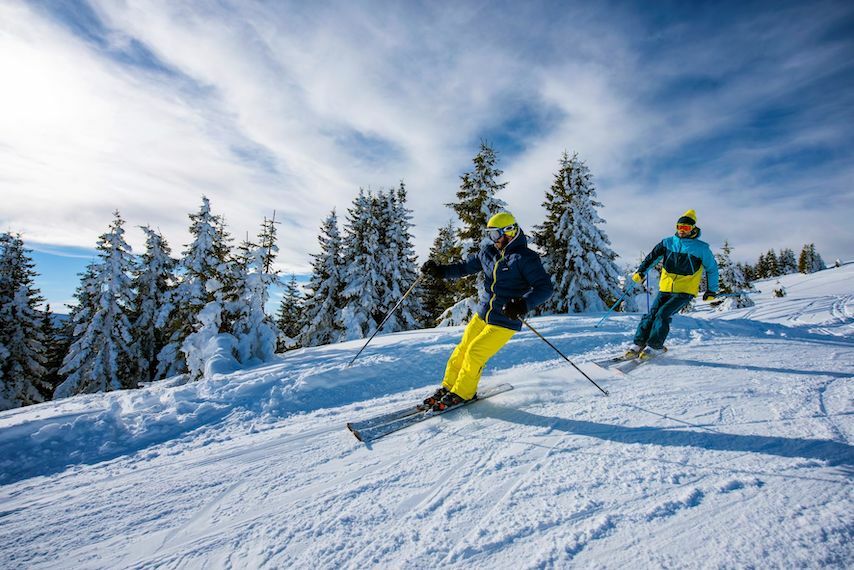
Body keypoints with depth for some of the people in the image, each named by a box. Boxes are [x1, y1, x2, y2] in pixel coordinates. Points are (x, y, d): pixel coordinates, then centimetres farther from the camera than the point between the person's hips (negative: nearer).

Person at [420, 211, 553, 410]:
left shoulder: (525, 257, -14)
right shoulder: (488, 252, 6)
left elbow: (545, 287, -18)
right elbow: (465, 267, 17)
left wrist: (524, 304, -35)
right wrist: (440, 271, 4)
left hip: (505, 321, -6)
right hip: (482, 315, 7)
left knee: (475, 353, -10)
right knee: (462, 349, 7)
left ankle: (461, 394, 11)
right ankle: (447, 387, 24)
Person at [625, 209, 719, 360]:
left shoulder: (701, 248, 1)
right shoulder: (668, 243, 6)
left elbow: (712, 268, 10)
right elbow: (652, 257, -2)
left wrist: (711, 291, 13)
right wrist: (641, 272, -19)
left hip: (685, 292, -3)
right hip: (665, 289, 3)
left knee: (663, 314, -18)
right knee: (651, 314, -7)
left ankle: (655, 346, -6)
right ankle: (639, 344, 1)